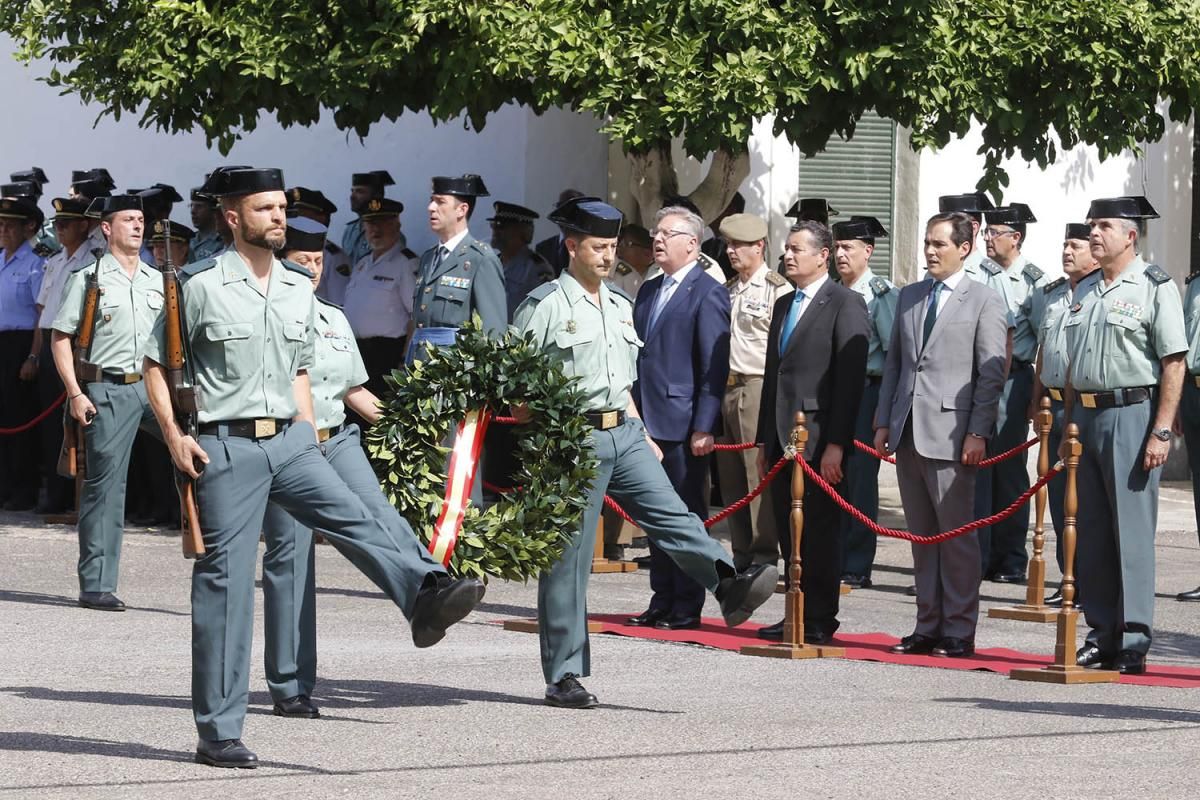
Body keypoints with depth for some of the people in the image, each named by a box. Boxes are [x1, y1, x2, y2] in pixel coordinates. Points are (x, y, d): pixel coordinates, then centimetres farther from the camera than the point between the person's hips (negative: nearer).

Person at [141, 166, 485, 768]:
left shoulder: (299, 289, 12)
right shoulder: (202, 285, -4)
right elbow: (156, 364, 0)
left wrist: (309, 440, 13)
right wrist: (174, 436, -10)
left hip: (288, 440, 5)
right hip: (226, 447, -5)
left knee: (355, 519, -21)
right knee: (225, 581, -2)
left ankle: (425, 598, -44)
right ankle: (217, 733, 3)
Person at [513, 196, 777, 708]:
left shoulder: (620, 306, 17)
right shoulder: (546, 306, -5)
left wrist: (643, 435, 21)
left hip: (623, 434, 6)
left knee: (671, 513, -16)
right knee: (568, 556, -1)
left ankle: (730, 587, -37)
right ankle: (563, 677, 3)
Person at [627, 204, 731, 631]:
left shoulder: (707, 294, -8)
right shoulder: (649, 291, 17)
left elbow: (714, 367, -12)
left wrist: (704, 428, -17)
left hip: (682, 423, -8)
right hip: (647, 420, 8)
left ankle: (686, 608, 4)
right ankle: (662, 602, 18)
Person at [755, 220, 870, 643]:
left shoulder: (845, 303, -6)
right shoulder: (783, 305, 19)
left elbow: (851, 378, -13)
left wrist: (836, 444, -18)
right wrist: (764, 441, 17)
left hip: (819, 439, -8)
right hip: (783, 439, 8)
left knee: (819, 532, -4)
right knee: (790, 533, 9)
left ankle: (820, 622, 2)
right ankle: (797, 616, 14)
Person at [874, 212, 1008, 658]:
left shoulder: (984, 302, -1)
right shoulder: (909, 297, 16)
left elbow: (992, 374, -5)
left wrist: (978, 433, -12)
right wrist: (884, 422, 11)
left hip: (950, 433, -6)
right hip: (908, 433, 6)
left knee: (956, 534, -3)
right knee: (921, 535, 9)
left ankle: (959, 633, 1)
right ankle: (928, 626, 14)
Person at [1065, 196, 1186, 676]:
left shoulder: (1154, 287, -5)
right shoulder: (1085, 292, 16)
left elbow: (1174, 364, -10)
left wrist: (1161, 432, -16)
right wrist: (1069, 422, 15)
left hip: (1131, 415, -7)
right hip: (1087, 416, 7)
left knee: (1132, 532, -6)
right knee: (1090, 533, 9)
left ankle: (1133, 642, -3)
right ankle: (1101, 634, 16)